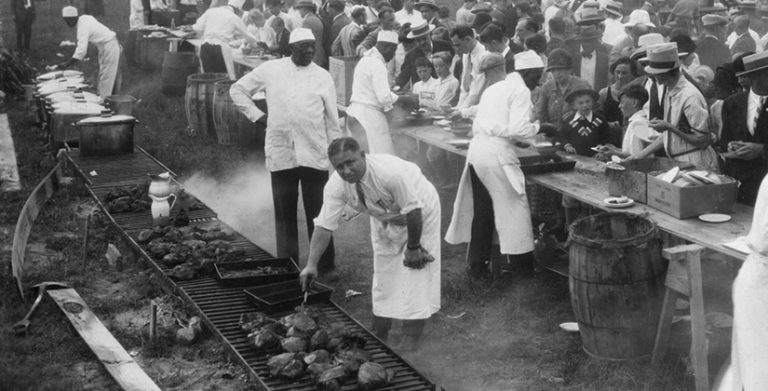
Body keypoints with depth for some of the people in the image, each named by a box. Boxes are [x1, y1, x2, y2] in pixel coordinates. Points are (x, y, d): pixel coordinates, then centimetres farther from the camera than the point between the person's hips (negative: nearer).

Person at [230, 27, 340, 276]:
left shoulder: (322, 77, 3)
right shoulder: (270, 70, 4)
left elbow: (332, 120, 6)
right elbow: (237, 90, 15)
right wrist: (257, 115, 5)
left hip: (315, 155, -1)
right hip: (280, 154, 1)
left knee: (318, 213, 2)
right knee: (284, 213, 8)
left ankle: (326, 266, 11)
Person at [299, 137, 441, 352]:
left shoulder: (391, 172, -42)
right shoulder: (335, 186, -27)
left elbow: (413, 211, -32)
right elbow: (324, 225, -26)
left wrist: (413, 248, -22)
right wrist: (311, 265, -35)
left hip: (420, 209, -5)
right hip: (384, 218, 5)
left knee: (415, 268, -9)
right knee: (383, 269, 10)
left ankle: (412, 334, 1)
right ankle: (379, 332, 23)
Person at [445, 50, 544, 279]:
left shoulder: (494, 88, 20)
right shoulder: (520, 91, -4)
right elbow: (518, 129, -15)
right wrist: (537, 128, 4)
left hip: (477, 149, 8)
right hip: (497, 154, -8)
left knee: (481, 210, 14)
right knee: (514, 207, 4)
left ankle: (476, 265, 20)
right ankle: (521, 264, 10)